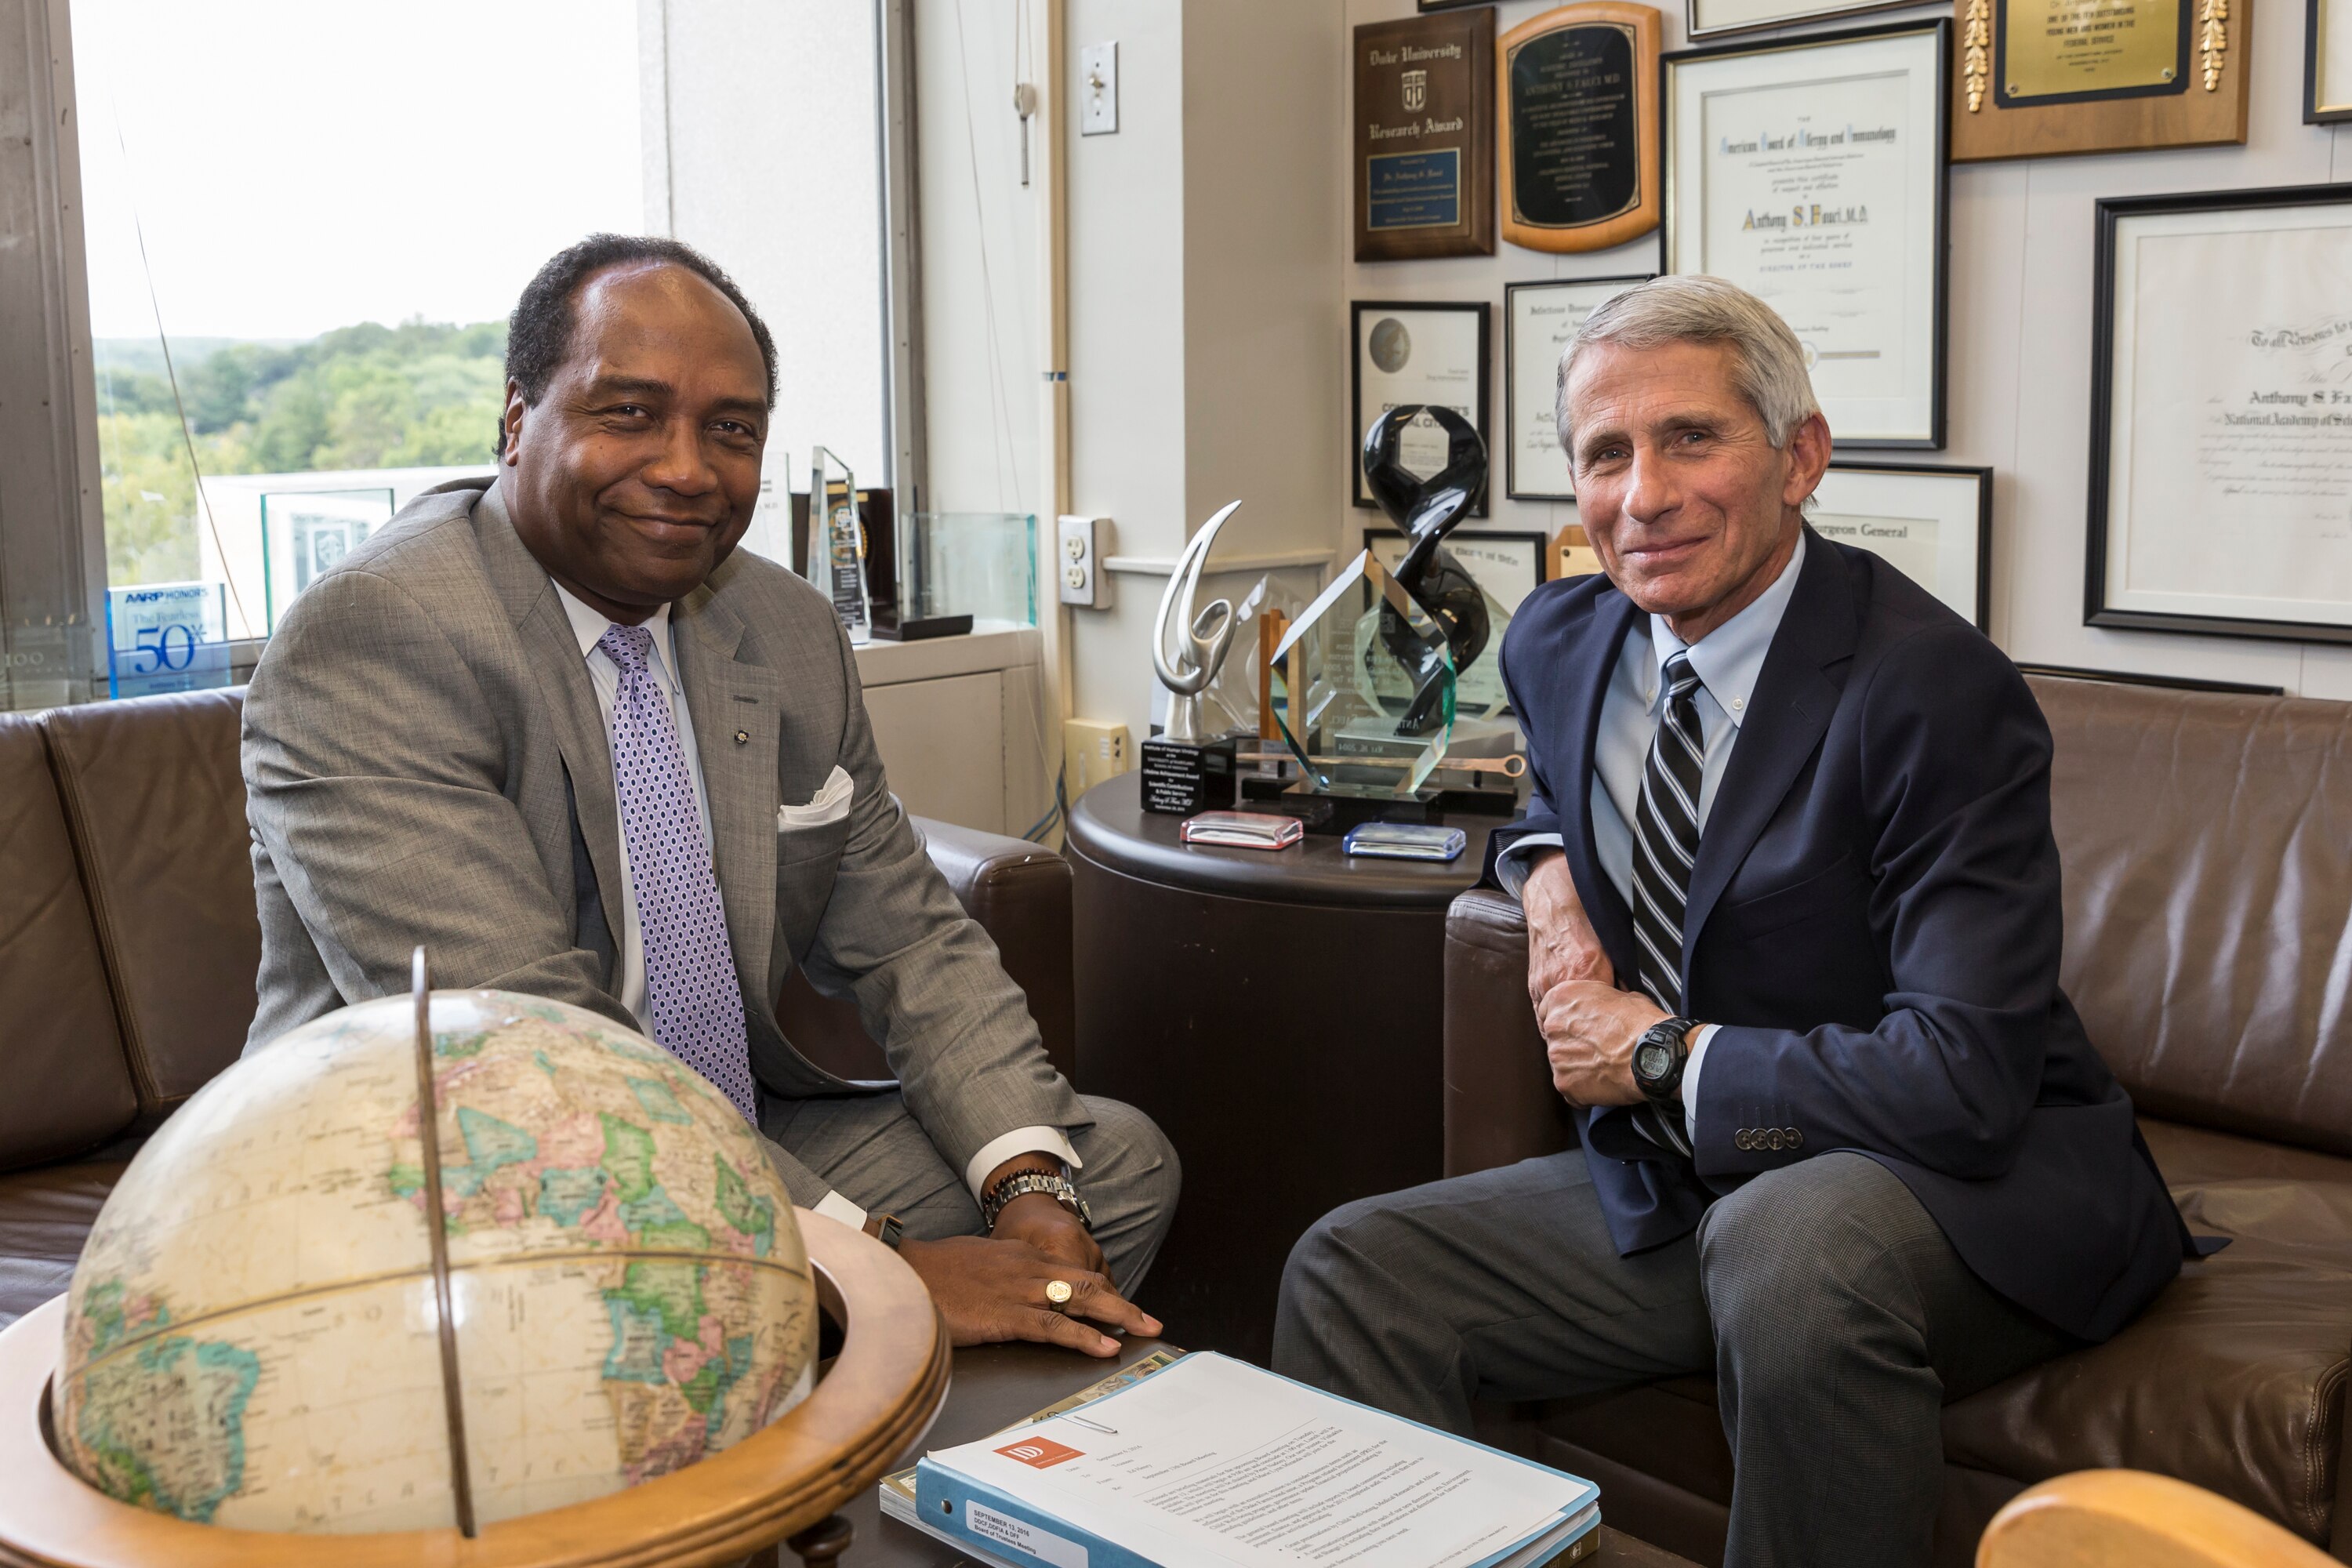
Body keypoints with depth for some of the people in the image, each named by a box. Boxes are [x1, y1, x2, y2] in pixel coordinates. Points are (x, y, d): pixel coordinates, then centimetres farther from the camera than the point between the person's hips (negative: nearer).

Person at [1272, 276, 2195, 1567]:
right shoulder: (1560, 640, 2)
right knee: (1352, 1271, -7)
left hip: (1960, 1188, -6)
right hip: (1672, 1190, 7)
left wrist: (1663, 1055, -15)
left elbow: (1960, 1080, -26)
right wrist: (1547, 875, 4)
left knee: (1790, 1238, -38)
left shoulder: (1933, 687, -20)